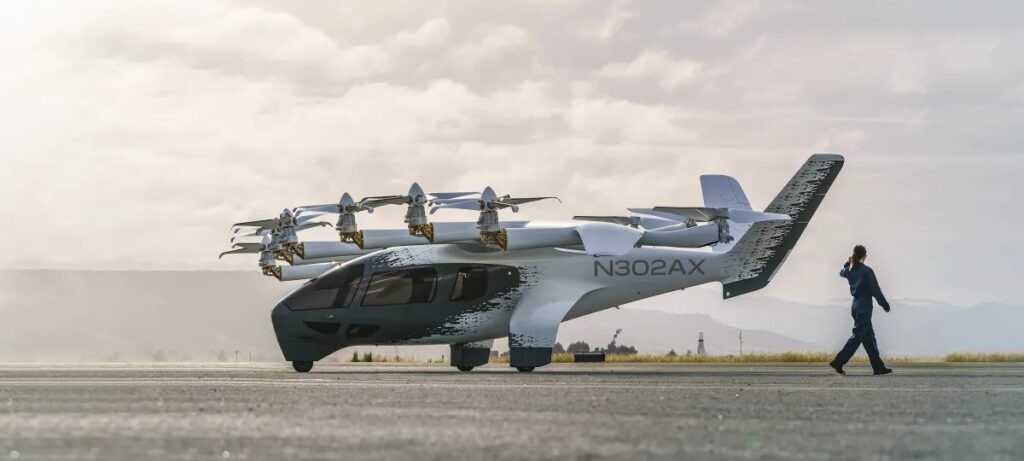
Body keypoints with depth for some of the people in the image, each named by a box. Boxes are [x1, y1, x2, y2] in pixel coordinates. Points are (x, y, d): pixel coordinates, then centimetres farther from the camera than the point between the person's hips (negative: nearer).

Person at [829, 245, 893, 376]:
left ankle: (878, 366, 12)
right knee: (858, 336, -7)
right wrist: (885, 305, -4)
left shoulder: (849, 270, 6)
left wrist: (848, 263, 25)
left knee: (869, 337, 10)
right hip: (865, 305, -8)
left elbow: (842, 272, 33)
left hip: (856, 305, 8)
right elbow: (875, 290, -12)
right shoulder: (866, 271, -14)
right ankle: (838, 362, -12)